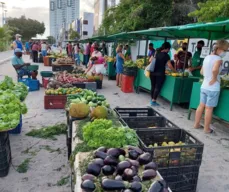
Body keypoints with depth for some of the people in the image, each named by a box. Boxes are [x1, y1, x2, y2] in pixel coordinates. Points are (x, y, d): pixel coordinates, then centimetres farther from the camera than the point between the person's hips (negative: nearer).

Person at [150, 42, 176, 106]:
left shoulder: (156, 53, 8)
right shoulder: (166, 55, -6)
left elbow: (150, 61, 11)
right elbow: (169, 65, -9)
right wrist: (175, 71, 3)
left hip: (152, 72, 6)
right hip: (160, 73, -5)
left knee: (153, 86, 12)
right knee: (158, 87, 1)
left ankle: (152, 100, 20)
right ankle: (153, 101, 2)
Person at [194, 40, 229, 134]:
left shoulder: (207, 57, 9)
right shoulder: (218, 59, -16)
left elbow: (202, 72, 16)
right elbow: (214, 70, -35)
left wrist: (208, 77, 11)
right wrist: (214, 78, -20)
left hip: (204, 86, 7)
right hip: (213, 88, -7)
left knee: (201, 106, 16)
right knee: (209, 108, 3)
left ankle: (196, 124, 26)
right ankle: (207, 129, 14)